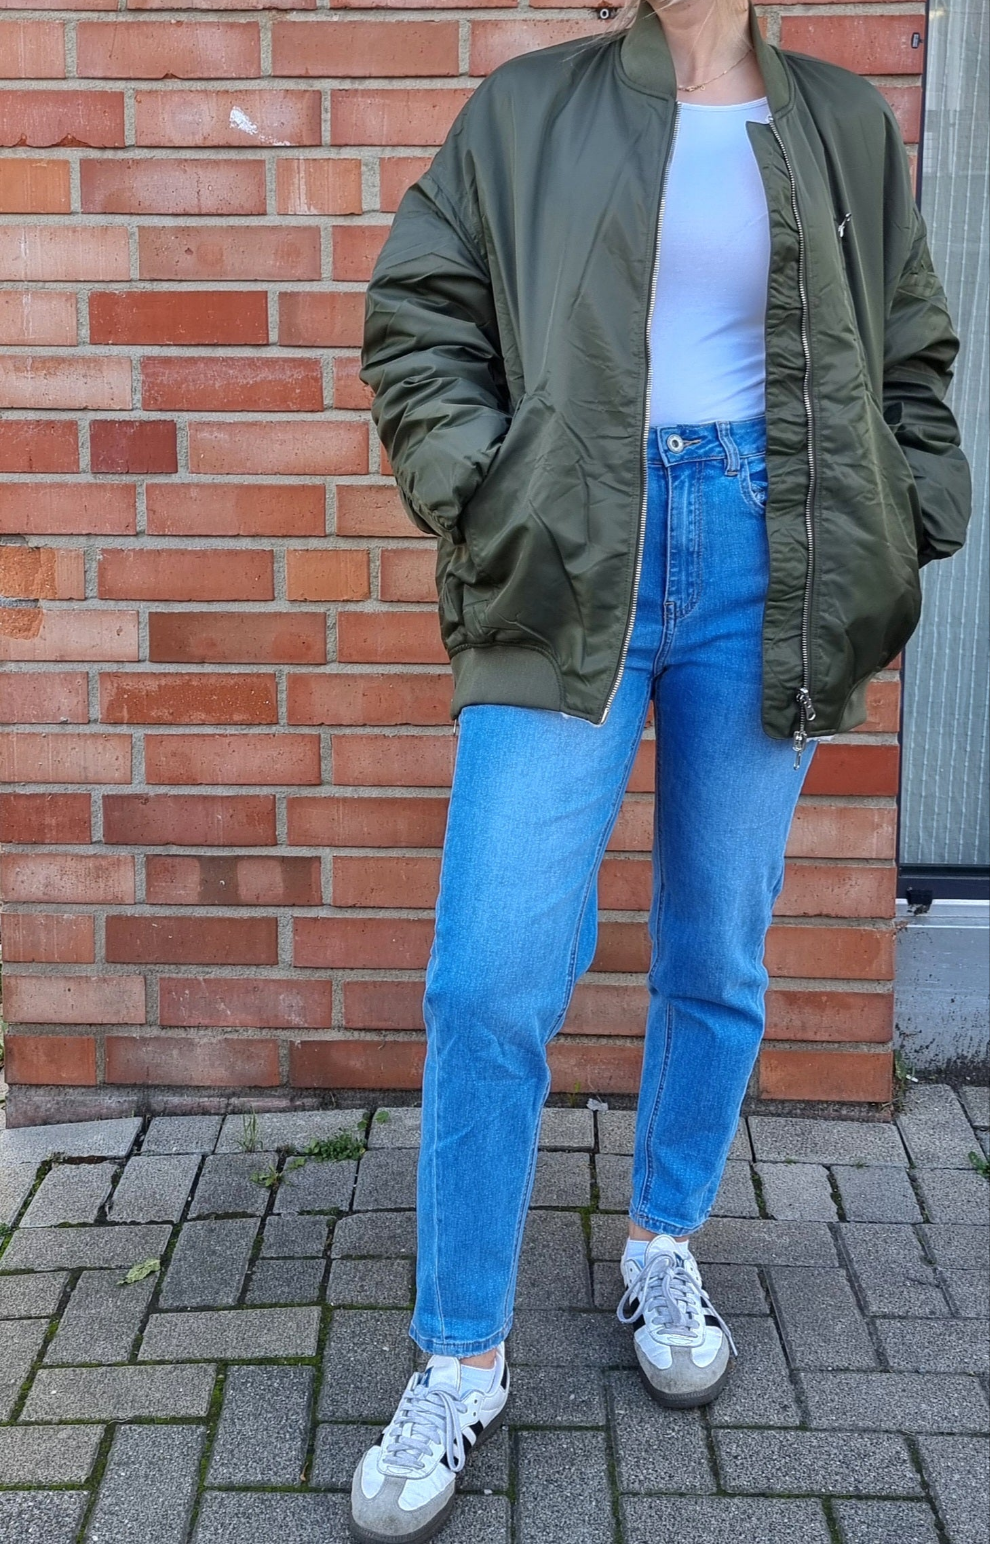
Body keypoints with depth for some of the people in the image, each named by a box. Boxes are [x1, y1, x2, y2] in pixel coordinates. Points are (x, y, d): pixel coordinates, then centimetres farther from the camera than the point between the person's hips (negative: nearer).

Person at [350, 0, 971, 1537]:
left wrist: (896, 541, 6)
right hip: (573, 567, -2)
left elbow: (913, 361, 17)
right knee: (492, 977, -8)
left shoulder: (846, 125, 14)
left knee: (720, 957, 10)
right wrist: (479, 488, -6)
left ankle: (666, 1247, 34)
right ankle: (461, 1361, 7)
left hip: (762, 566, 3)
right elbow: (416, 313, 7)